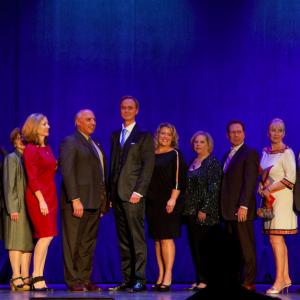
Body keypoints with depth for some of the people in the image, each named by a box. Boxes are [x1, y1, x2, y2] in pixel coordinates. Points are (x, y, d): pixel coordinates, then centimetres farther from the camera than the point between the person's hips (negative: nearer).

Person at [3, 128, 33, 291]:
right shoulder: (12, 158, -2)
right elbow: (9, 184, -9)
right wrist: (12, 208, -16)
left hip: (29, 206, 7)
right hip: (17, 206, -7)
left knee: (28, 241, 4)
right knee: (17, 241, -8)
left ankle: (25, 276, 4)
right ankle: (16, 277, -9)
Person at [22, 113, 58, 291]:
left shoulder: (47, 148, 15)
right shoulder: (31, 149, -8)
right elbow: (32, 178, -13)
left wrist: (57, 165, 1)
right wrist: (41, 200, -19)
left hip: (50, 195, 8)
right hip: (38, 196, -8)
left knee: (45, 237, 5)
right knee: (46, 235, -13)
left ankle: (39, 277, 6)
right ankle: (37, 277, -9)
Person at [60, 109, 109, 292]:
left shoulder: (96, 145, 21)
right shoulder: (70, 142, -4)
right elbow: (67, 172, -13)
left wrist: (104, 200, 10)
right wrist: (75, 199, -20)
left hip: (94, 202, 8)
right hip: (77, 201, -8)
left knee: (88, 244, 9)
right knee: (73, 243, -2)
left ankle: (85, 279, 14)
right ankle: (73, 281, 1)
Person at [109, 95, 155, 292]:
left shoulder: (144, 136, 1)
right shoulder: (115, 135, 19)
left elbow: (148, 166, -6)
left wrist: (138, 192, -14)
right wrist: (110, 192, 10)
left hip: (133, 194, -6)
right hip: (117, 194, 6)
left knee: (137, 238, -8)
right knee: (123, 240, 6)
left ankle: (140, 280, -7)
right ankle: (127, 280, 8)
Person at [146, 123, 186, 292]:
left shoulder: (175, 155, 0)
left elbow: (178, 179, -7)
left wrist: (173, 199, -17)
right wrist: (144, 197, 10)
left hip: (168, 202, -5)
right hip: (152, 202, 5)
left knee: (166, 238, -10)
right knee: (157, 239, 4)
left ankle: (168, 276, -11)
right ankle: (161, 275, 6)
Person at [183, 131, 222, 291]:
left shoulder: (213, 163, -6)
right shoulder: (193, 162, 16)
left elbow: (213, 188, -13)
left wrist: (204, 210, -19)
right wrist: (186, 210, 11)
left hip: (205, 213, -7)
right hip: (191, 211, 7)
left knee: (204, 246, -6)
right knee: (194, 246, 6)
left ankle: (205, 279, -2)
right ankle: (199, 280, 11)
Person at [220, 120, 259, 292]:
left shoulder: (250, 153, -4)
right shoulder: (228, 156, 20)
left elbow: (250, 181, -13)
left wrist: (243, 206, -20)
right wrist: (223, 208, 9)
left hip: (241, 209, -7)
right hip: (229, 210, 8)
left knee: (246, 248, -4)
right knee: (234, 248, 7)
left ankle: (248, 283, -2)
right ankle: (237, 281, 10)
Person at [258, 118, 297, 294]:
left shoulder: (287, 152, -8)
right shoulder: (265, 152, 14)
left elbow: (291, 179, -15)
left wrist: (269, 189, -13)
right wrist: (262, 189, 1)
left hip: (282, 199, -7)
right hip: (269, 200, 7)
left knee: (276, 239, -12)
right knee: (279, 240, 9)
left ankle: (279, 280, -10)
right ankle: (286, 278, 14)